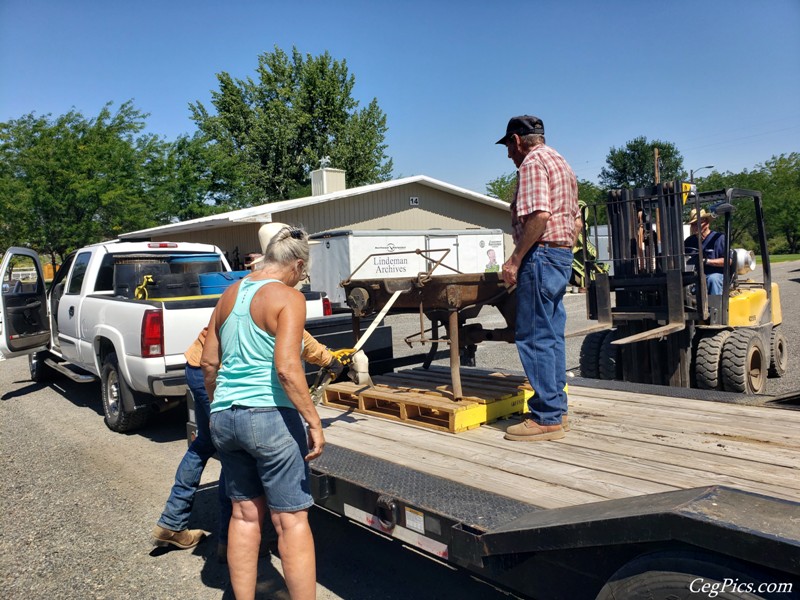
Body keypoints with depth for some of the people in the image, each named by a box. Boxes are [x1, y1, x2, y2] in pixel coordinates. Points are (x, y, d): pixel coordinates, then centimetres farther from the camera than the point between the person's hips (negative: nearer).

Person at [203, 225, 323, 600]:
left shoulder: (229, 295, 11)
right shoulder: (288, 297, -10)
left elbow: (208, 363, 15)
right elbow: (286, 367, -21)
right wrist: (314, 421, -16)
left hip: (224, 418, 7)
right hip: (270, 417, -7)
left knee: (244, 515, 17)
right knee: (292, 522, 2)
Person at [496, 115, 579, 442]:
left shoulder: (532, 163, -8)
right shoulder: (561, 163, 24)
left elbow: (538, 216, -22)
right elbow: (576, 220, 23)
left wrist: (515, 259, -19)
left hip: (540, 255, -10)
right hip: (563, 255, 10)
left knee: (535, 337, -8)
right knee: (552, 335, 12)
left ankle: (546, 418, -5)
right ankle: (556, 407, 18)